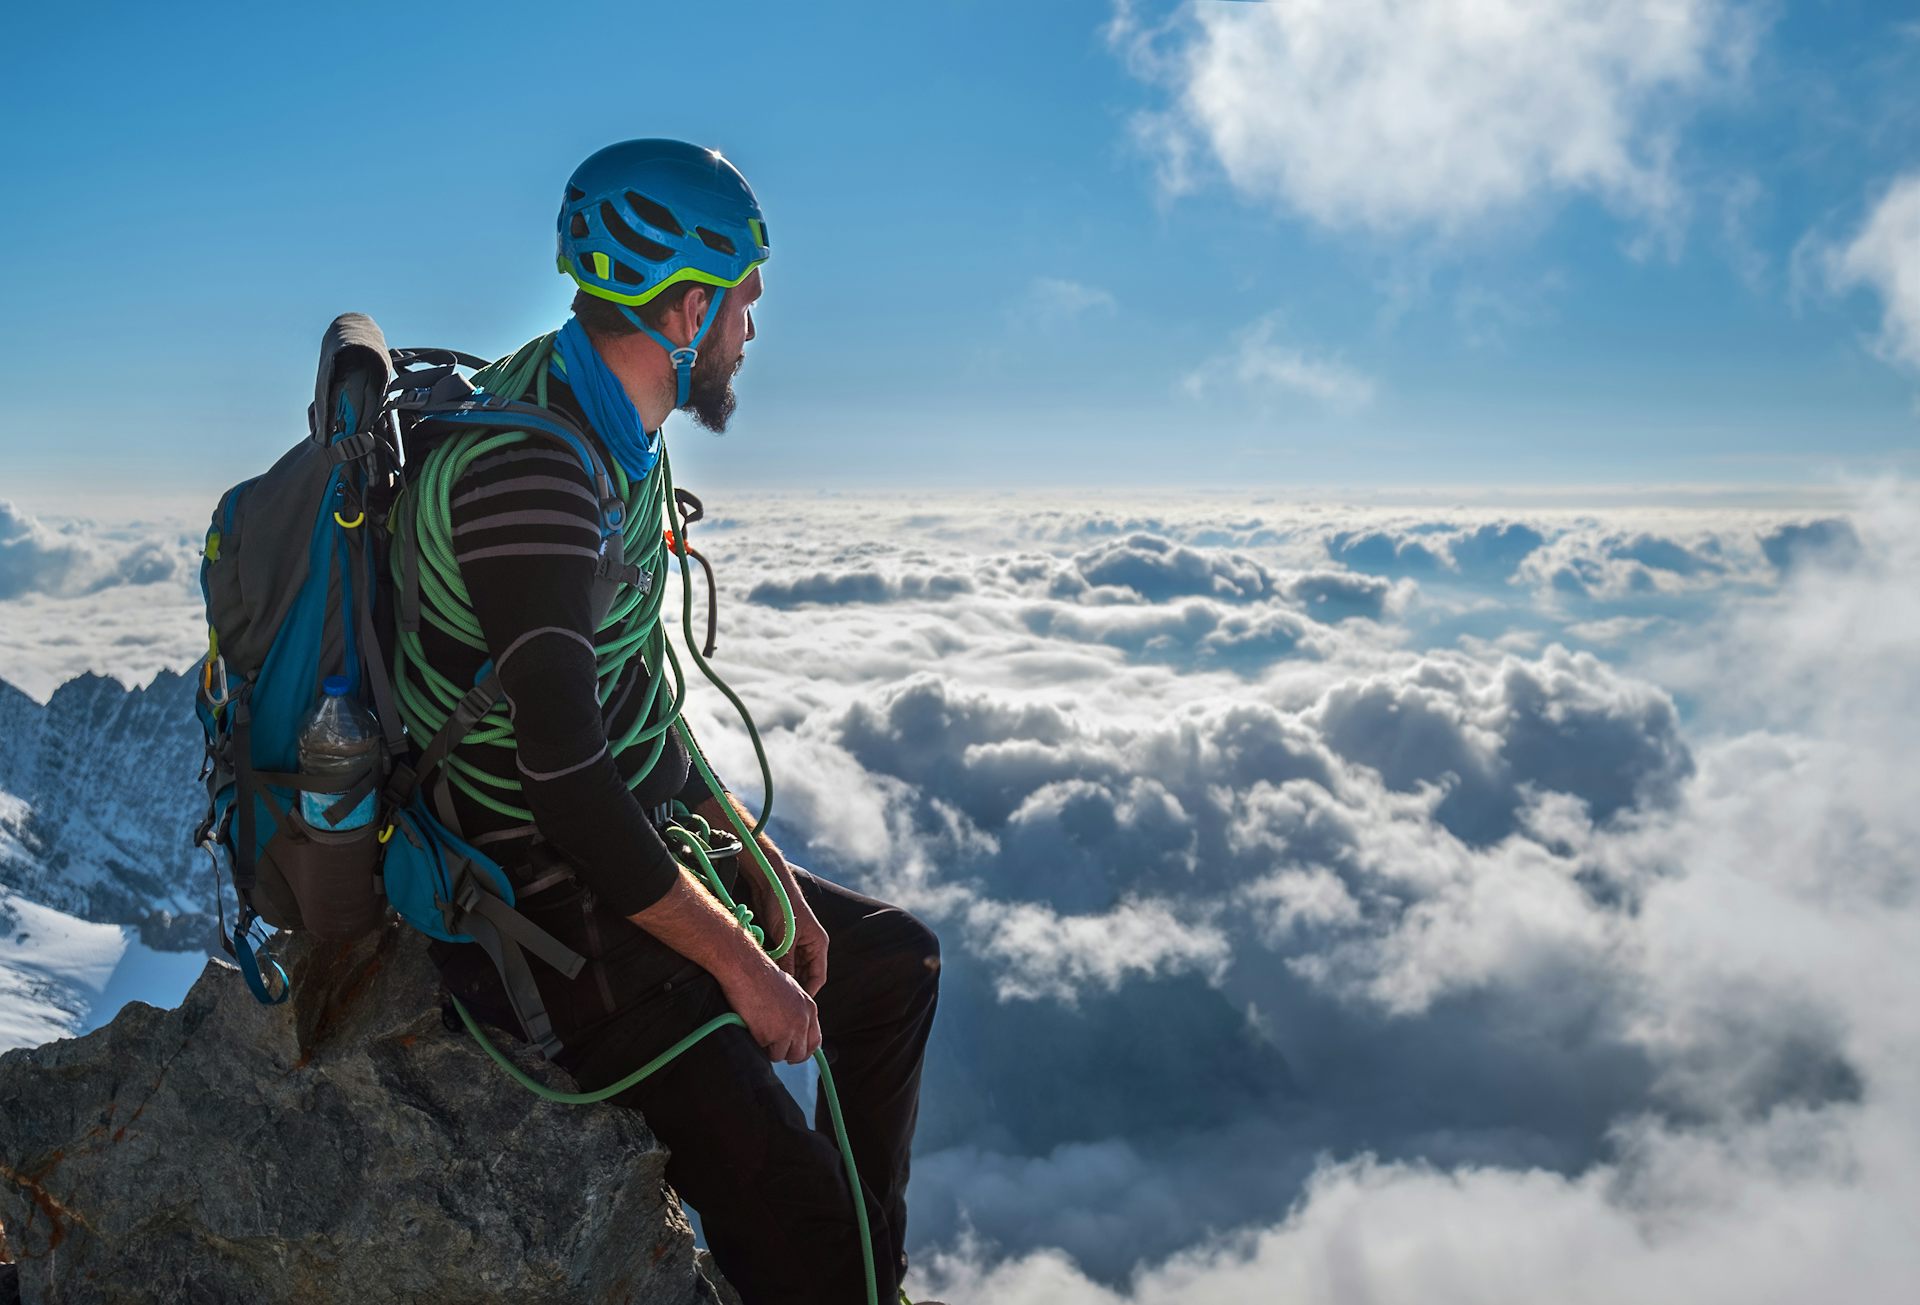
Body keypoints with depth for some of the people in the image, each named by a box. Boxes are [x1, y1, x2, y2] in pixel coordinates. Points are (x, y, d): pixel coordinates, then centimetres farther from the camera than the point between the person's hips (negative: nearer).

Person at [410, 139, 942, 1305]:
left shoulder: (608, 432, 7)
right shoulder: (531, 467, -25)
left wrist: (758, 862, 7)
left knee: (898, 961, 18)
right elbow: (569, 783, -29)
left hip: (638, 850, 10)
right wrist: (741, 964, -19)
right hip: (557, 919, -10)